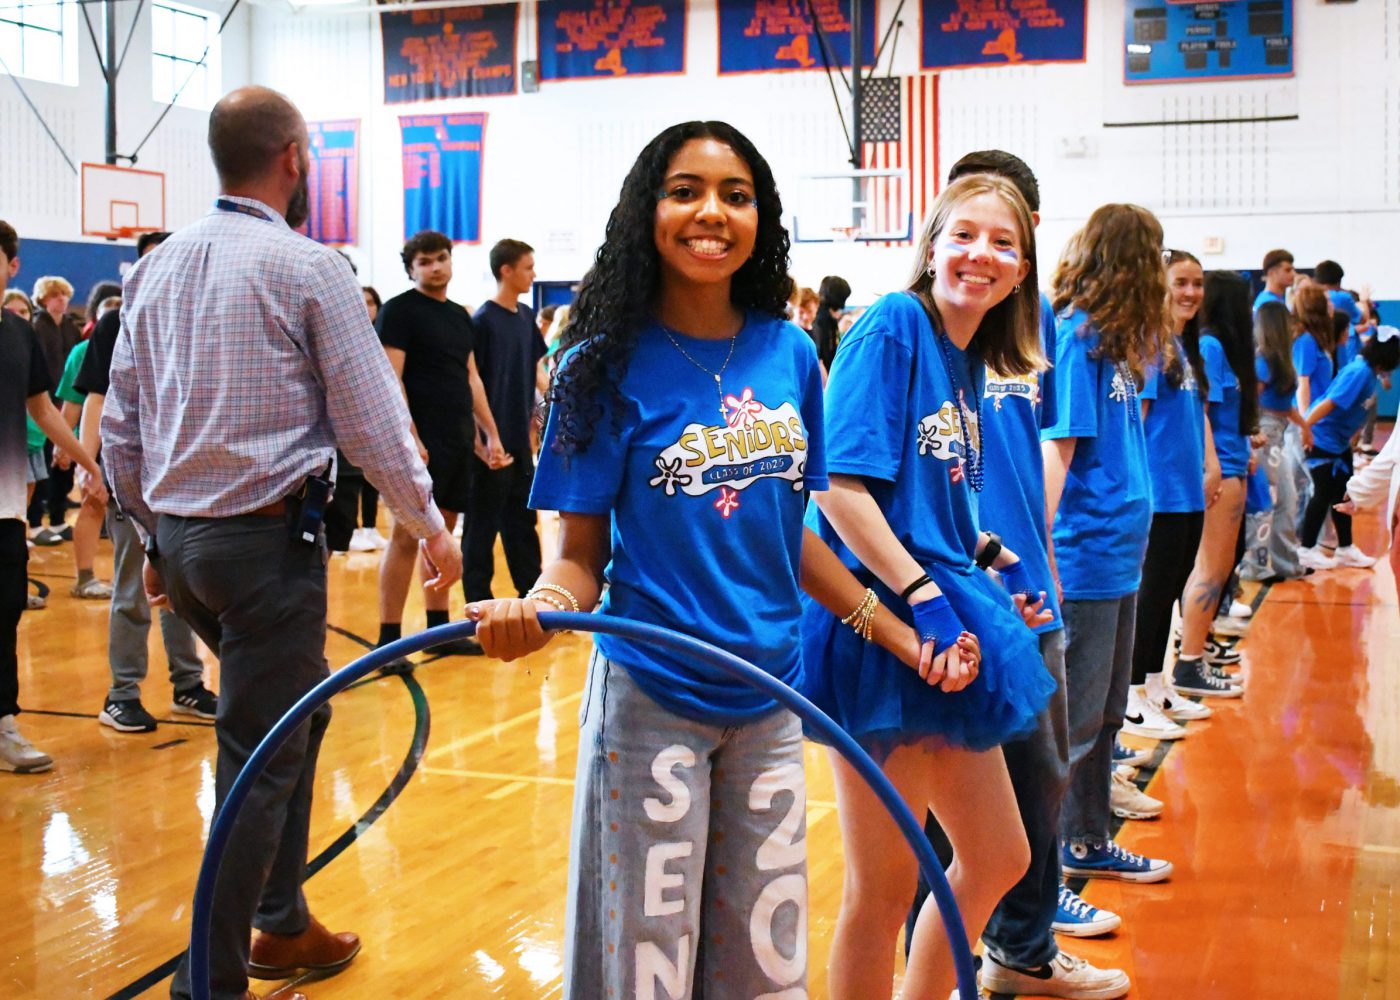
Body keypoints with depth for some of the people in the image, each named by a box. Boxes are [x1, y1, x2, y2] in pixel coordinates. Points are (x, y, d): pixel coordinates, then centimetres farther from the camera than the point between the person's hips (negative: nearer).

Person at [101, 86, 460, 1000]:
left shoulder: (157, 268, 9)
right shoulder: (311, 268, -10)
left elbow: (121, 426, 12)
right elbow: (373, 421, -9)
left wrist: (155, 535, 21)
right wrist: (431, 527, 2)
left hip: (180, 537, 7)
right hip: (268, 539, -7)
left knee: (295, 709, 22)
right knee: (259, 757, 1)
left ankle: (280, 924, 30)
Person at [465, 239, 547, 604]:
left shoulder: (526, 316, 9)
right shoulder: (484, 320, -12)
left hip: (520, 438, 8)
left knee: (522, 520, 16)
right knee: (482, 524, 1)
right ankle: (478, 600, 9)